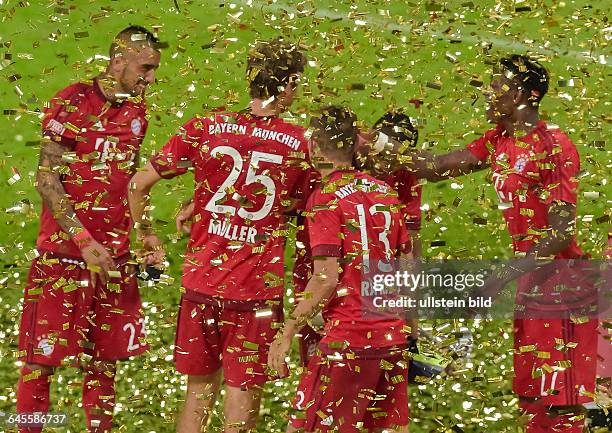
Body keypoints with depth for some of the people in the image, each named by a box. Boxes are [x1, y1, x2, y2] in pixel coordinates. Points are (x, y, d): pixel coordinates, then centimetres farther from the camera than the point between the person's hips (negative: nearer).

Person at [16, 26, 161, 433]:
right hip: (64, 253, -6)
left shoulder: (137, 110, 9)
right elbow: (47, 179, -12)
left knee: (104, 360, 10)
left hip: (114, 257, 6)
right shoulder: (71, 103, -9)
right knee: (42, 357, -4)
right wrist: (84, 241, -18)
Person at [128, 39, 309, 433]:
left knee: (199, 392, 17)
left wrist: (146, 233, 12)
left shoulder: (205, 129, -3)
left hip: (202, 279, 2)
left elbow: (139, 184, -2)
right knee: (243, 399, 5)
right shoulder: (299, 143, -6)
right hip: (258, 285, -2)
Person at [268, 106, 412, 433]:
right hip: (393, 338, 7)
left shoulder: (326, 197, -9)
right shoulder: (385, 191, 11)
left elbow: (327, 278, -17)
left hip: (347, 339, -7)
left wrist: (286, 334, -13)